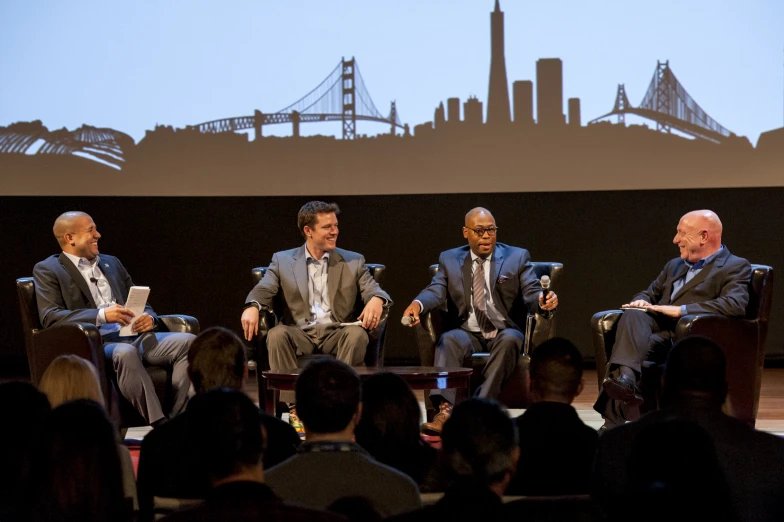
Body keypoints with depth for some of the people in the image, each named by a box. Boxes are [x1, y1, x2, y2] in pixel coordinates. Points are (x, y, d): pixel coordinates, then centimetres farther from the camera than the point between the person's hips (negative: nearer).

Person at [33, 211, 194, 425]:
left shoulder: (111, 263, 24)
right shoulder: (48, 270, 5)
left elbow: (140, 304, 24)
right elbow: (50, 317, -10)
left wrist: (149, 318, -4)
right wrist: (101, 315, -23)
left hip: (134, 336, 6)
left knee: (188, 341, -19)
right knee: (125, 353, -40)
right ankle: (159, 425, -39)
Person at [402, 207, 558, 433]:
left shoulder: (517, 257, 7)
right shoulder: (449, 259, 11)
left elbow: (531, 295, -3)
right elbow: (436, 291, -4)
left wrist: (543, 301, -29)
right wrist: (417, 304, -28)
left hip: (505, 332, -1)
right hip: (468, 334, 1)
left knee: (509, 339, -35)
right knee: (448, 340, -31)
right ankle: (445, 410, -45)